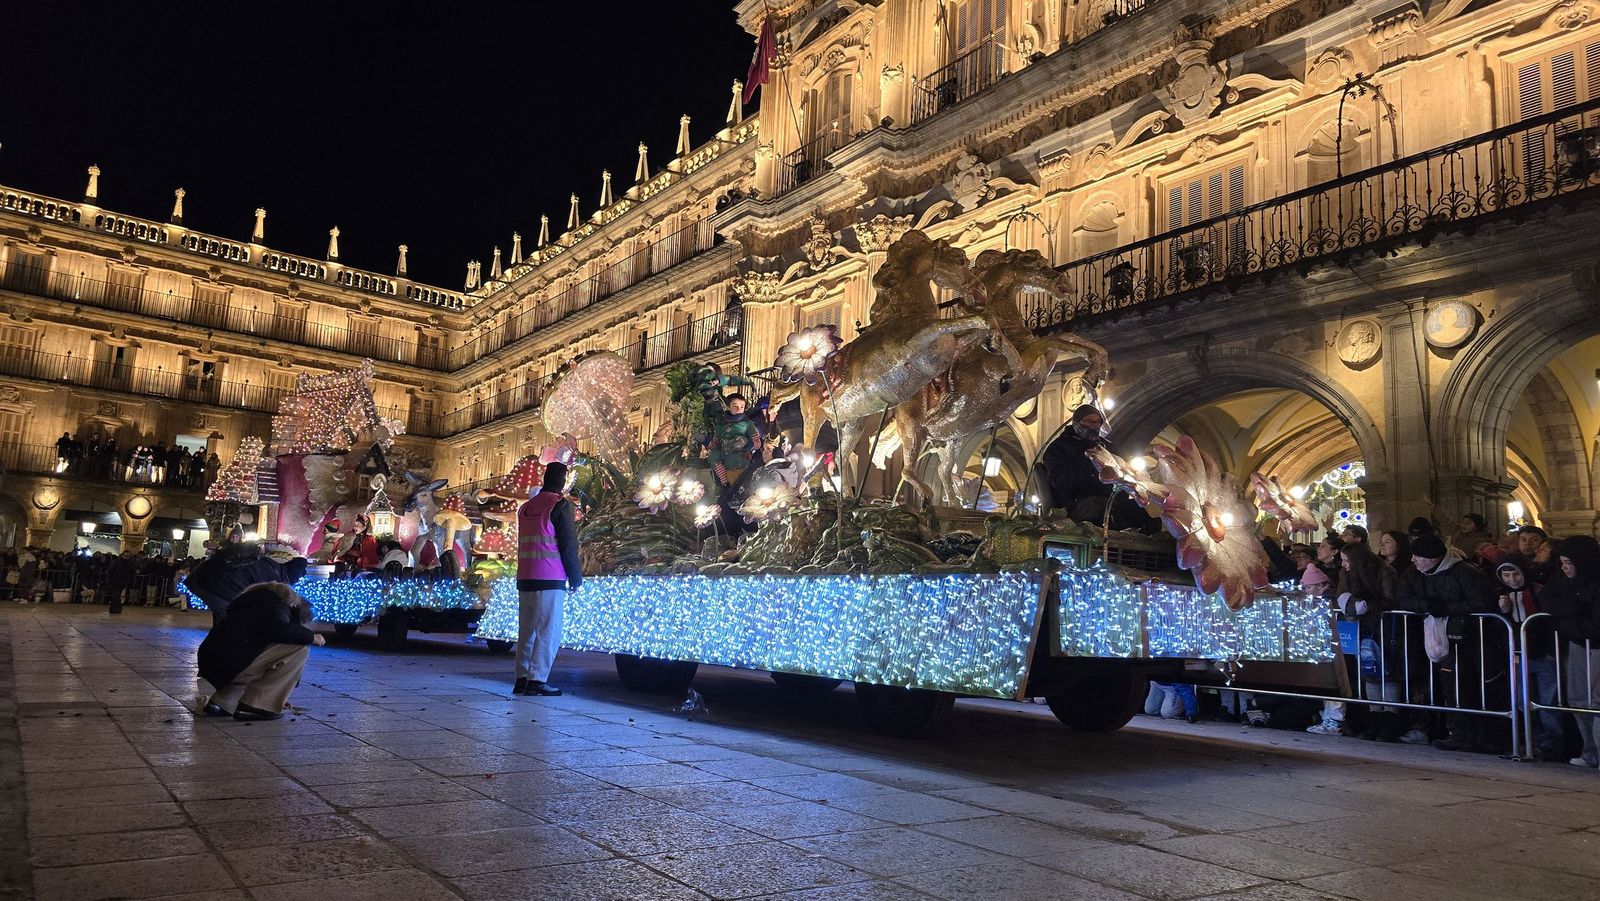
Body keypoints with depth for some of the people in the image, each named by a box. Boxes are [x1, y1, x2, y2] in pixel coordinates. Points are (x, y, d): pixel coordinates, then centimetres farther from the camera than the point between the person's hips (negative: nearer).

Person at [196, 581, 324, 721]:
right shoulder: (275, 606, 4)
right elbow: (279, 630, -22)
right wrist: (311, 636, -3)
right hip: (232, 663, -10)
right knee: (300, 647, -10)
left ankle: (220, 701, 13)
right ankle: (254, 706, -8)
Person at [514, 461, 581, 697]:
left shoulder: (526, 507, 16)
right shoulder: (560, 504, -6)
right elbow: (568, 543, -7)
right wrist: (575, 576, -1)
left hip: (525, 578, 7)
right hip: (550, 579, -7)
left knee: (527, 629, 11)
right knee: (549, 631, -4)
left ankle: (522, 678, 12)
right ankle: (537, 679, -9)